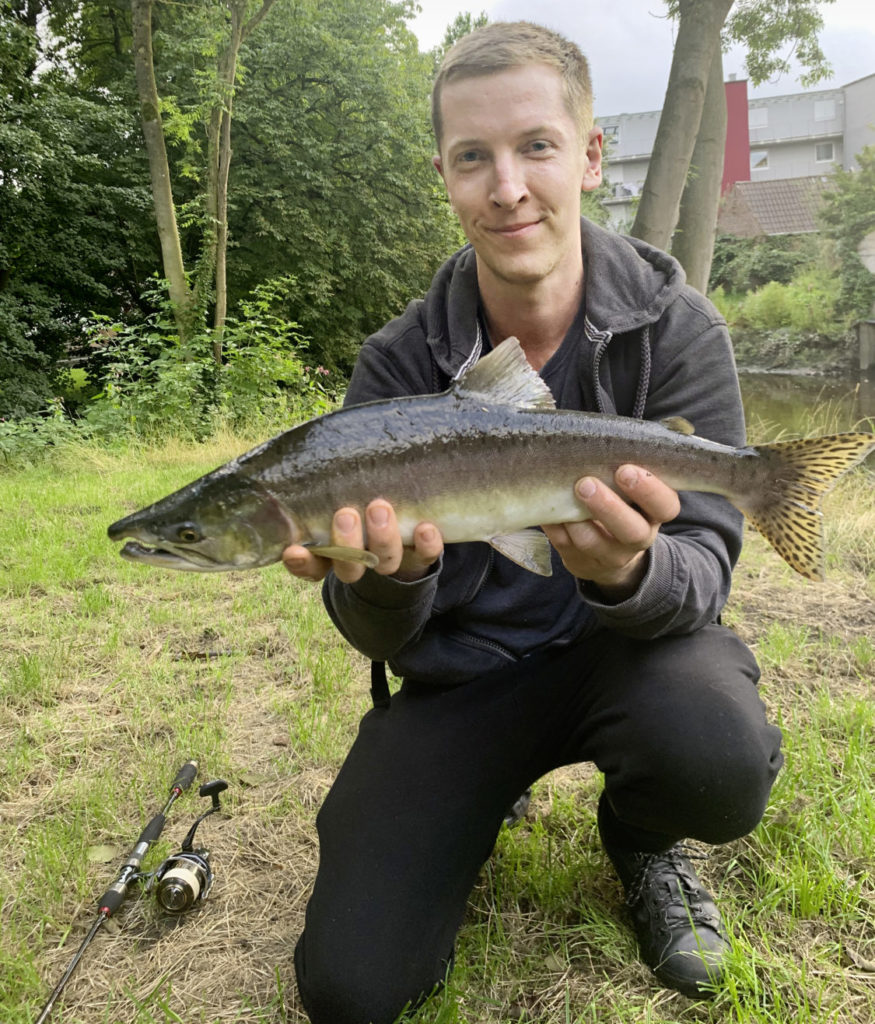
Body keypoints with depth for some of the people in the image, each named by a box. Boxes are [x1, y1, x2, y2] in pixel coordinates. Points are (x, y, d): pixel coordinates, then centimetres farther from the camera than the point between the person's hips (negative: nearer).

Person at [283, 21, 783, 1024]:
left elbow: (702, 572, -16)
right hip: (466, 669, 1)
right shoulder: (400, 363, -10)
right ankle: (488, 791, 22)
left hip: (624, 639, 0)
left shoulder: (675, 329, -12)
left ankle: (640, 839, 5)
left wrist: (632, 571, -41)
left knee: (718, 763, -35)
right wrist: (389, 578, -36)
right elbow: (381, 638, -11)